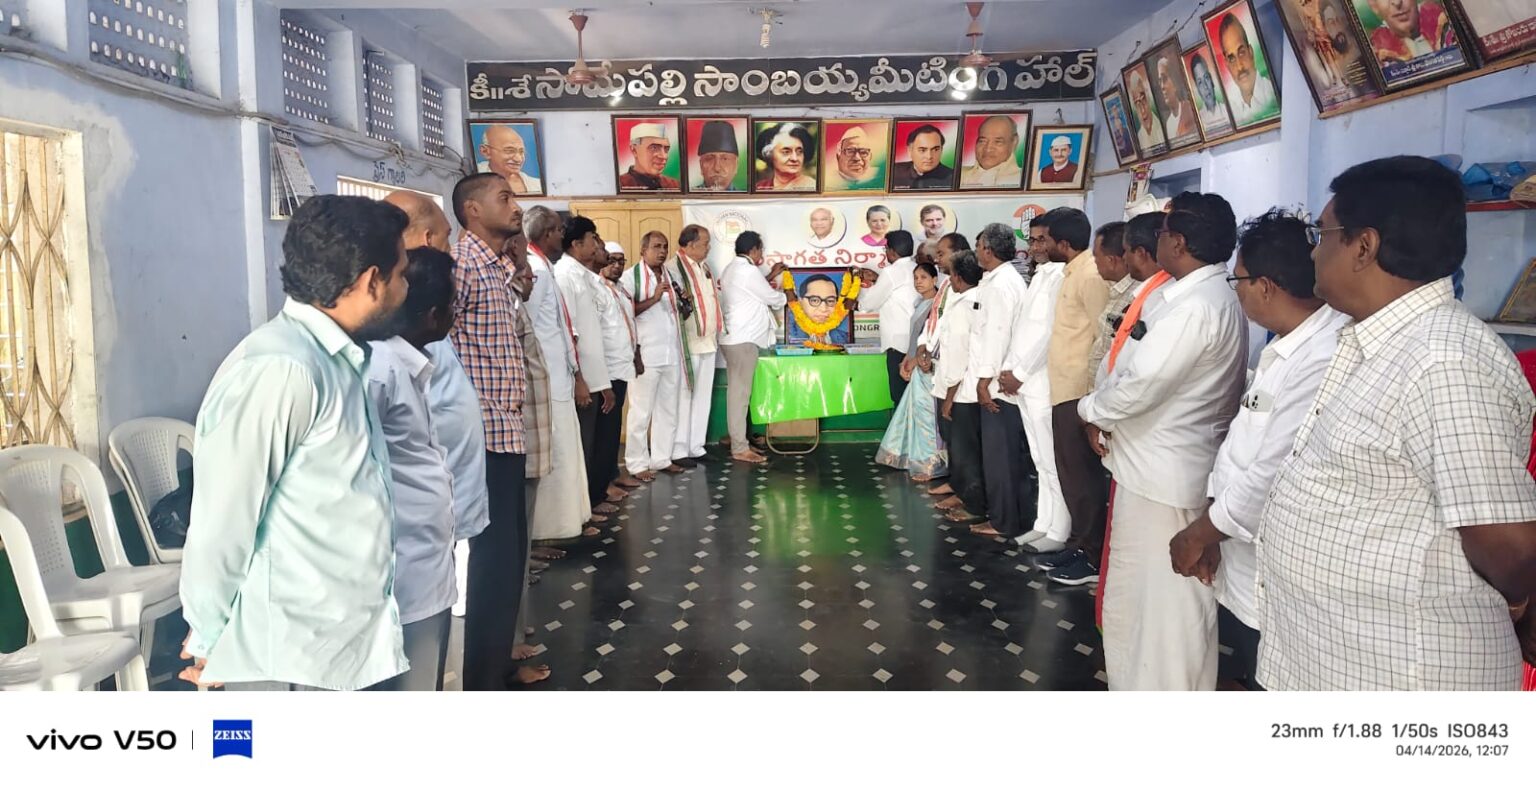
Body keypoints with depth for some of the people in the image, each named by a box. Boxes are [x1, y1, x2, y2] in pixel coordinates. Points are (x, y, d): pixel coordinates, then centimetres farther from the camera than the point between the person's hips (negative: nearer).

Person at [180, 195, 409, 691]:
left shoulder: (336, 360, 9)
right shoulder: (279, 370, -21)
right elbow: (222, 522, -17)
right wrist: (211, 639, -5)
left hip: (340, 644, 9)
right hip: (287, 657, -8)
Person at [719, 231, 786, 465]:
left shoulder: (732, 269, 15)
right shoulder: (747, 271, -16)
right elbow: (772, 299, -6)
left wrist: (770, 277, 27)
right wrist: (786, 295, 14)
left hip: (734, 338, 10)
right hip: (743, 340, -10)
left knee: (737, 392, 13)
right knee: (740, 393, -8)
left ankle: (738, 441, 18)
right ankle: (739, 448, -5)